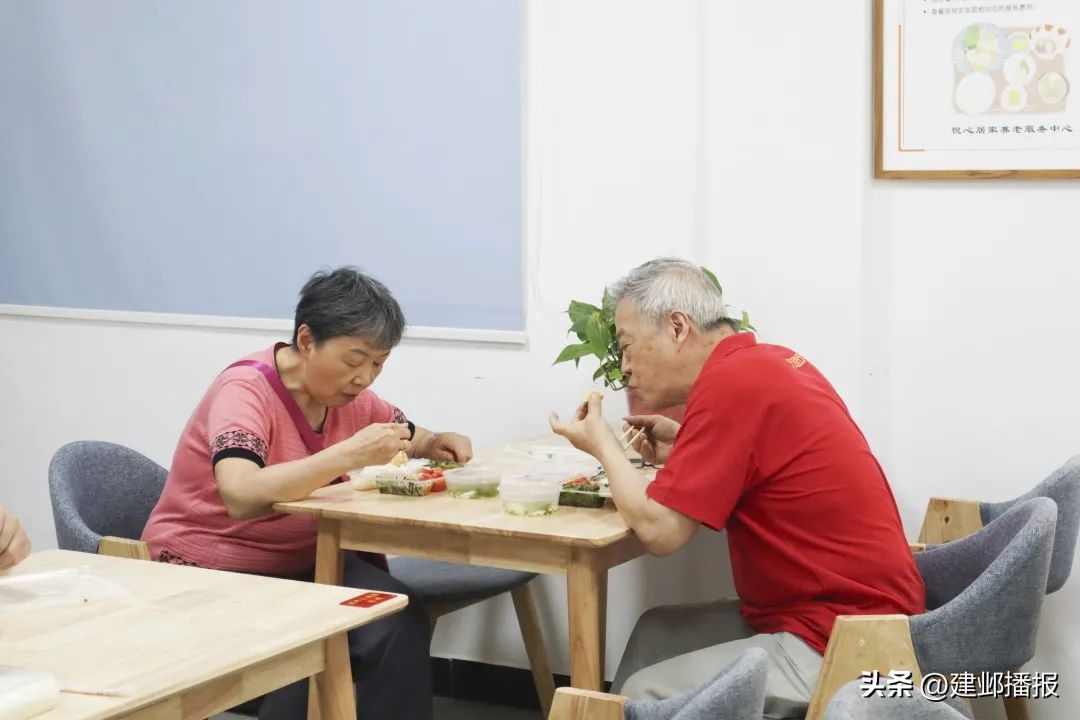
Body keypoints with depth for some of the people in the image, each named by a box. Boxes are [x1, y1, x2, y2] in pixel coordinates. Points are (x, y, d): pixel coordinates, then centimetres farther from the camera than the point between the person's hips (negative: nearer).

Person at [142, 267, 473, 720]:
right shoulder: (246, 390, -21)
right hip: (211, 571, -6)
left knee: (401, 622, -22)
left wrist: (437, 445, -4)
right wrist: (349, 454, -41)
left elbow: (410, 440, 20)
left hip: (302, 562, 6)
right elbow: (241, 496, -38)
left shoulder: (348, 395, 1)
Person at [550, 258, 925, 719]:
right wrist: (685, 452, 13)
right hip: (858, 611, 10)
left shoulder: (730, 381, -20)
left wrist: (603, 445, -3)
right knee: (657, 632, 16)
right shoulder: (768, 362, 8)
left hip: (840, 643, -10)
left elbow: (660, 529, -19)